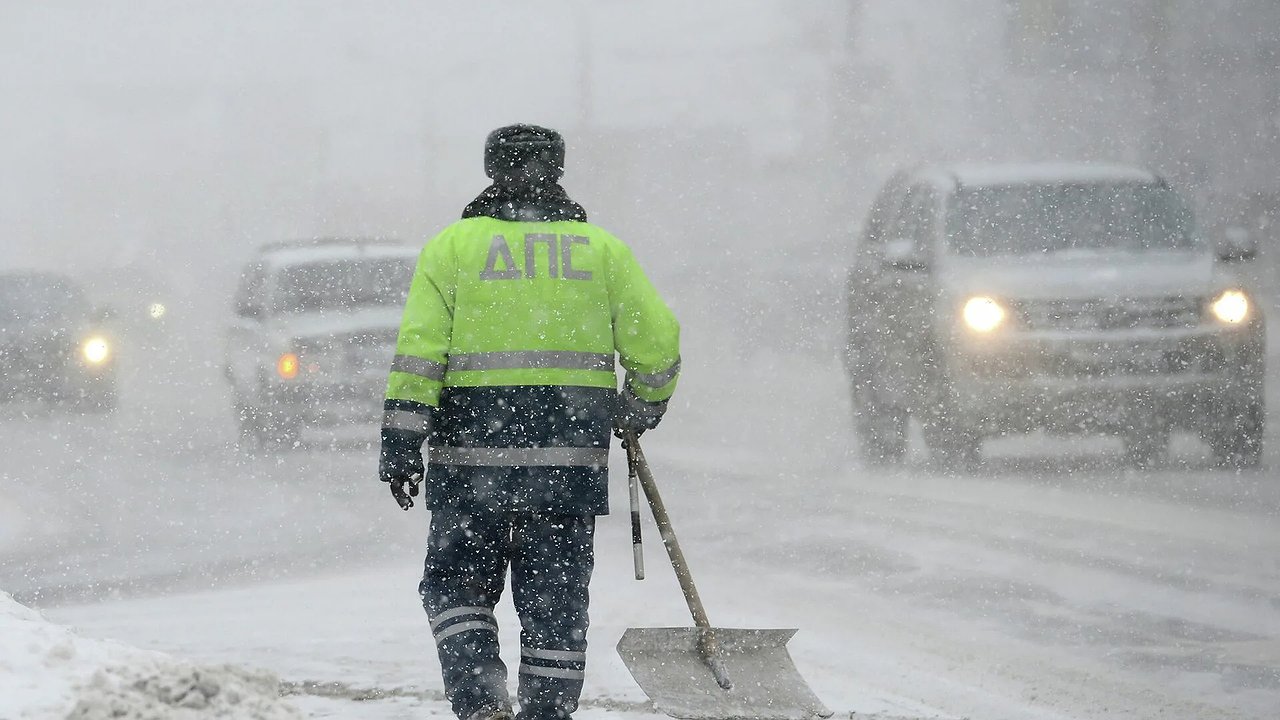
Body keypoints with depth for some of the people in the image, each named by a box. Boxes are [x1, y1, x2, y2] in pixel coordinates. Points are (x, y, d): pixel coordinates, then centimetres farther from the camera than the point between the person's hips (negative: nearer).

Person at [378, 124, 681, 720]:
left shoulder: (453, 246, 2)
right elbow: (657, 343, 6)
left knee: (455, 583, 11)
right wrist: (645, 404, 25)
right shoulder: (600, 248, 7)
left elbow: (418, 353, -5)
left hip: (473, 452, -1)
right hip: (572, 461, 1)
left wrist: (400, 445, -5)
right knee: (556, 599, 10)